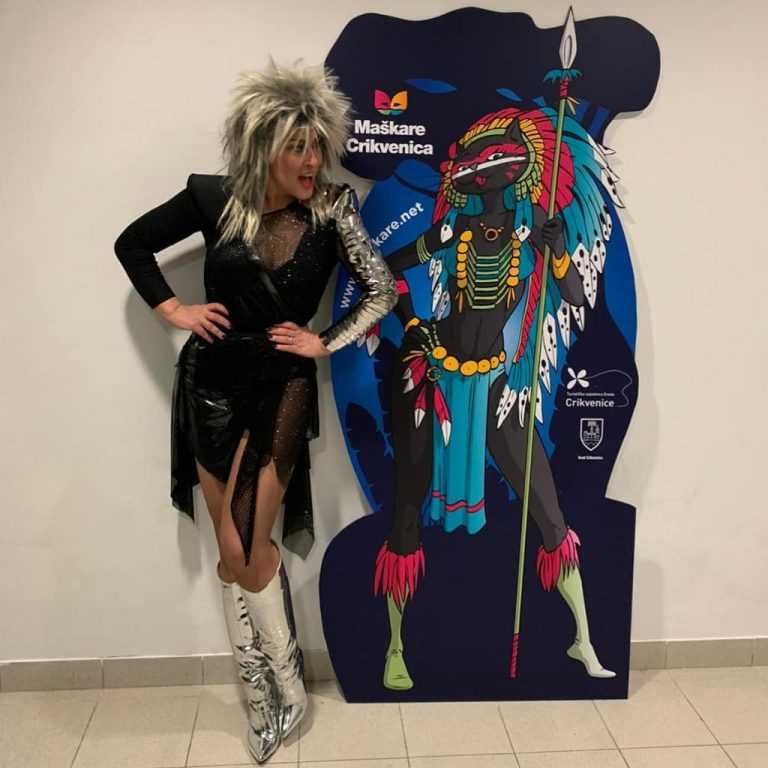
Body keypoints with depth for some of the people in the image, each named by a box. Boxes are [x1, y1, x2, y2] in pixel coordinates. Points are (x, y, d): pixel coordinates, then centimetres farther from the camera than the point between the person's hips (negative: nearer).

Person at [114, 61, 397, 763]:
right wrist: (172, 310, -1)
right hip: (211, 382, 3)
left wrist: (325, 344, -9)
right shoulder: (213, 198, -4)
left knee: (248, 546, -4)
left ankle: (281, 687, 19)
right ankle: (266, 691, 26)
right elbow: (132, 244, 9)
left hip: (281, 387, -2)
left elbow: (383, 291, -4)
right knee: (235, 549, 8)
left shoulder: (332, 209, -7)